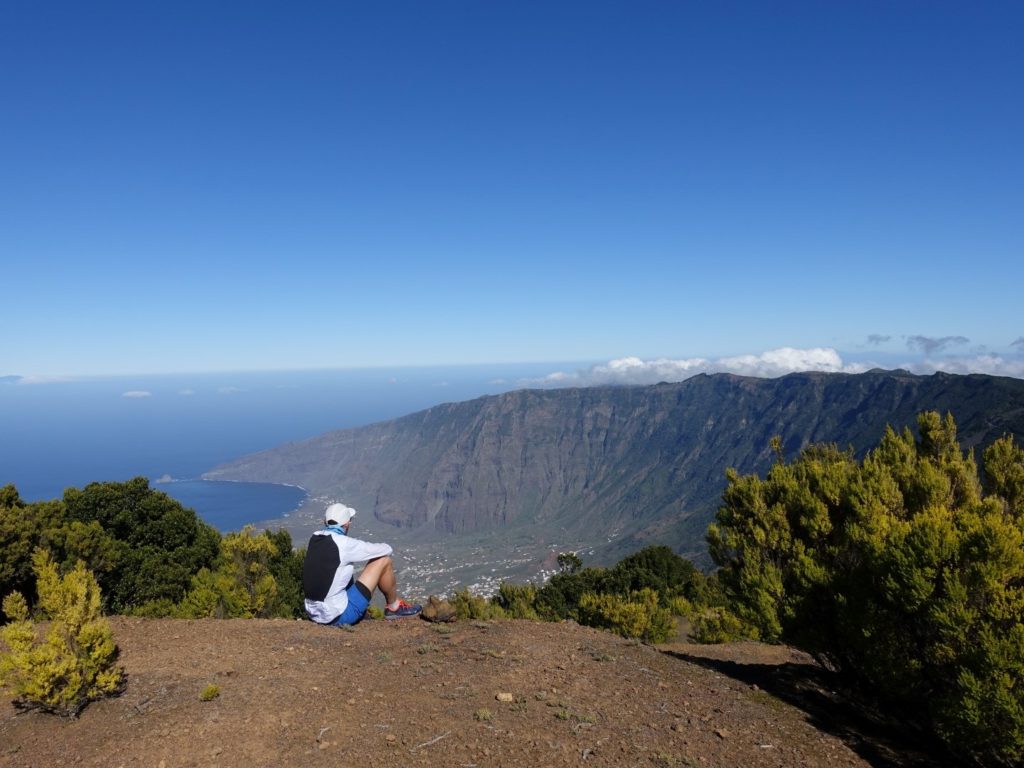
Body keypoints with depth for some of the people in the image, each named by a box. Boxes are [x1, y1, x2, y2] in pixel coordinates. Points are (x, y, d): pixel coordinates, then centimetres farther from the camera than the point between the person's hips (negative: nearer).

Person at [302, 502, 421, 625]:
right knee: (384, 561, -2)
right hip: (340, 615, -8)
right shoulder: (344, 543, -18)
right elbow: (386, 550, -6)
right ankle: (394, 607, 19)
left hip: (315, 614, 8)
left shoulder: (314, 538, 2)